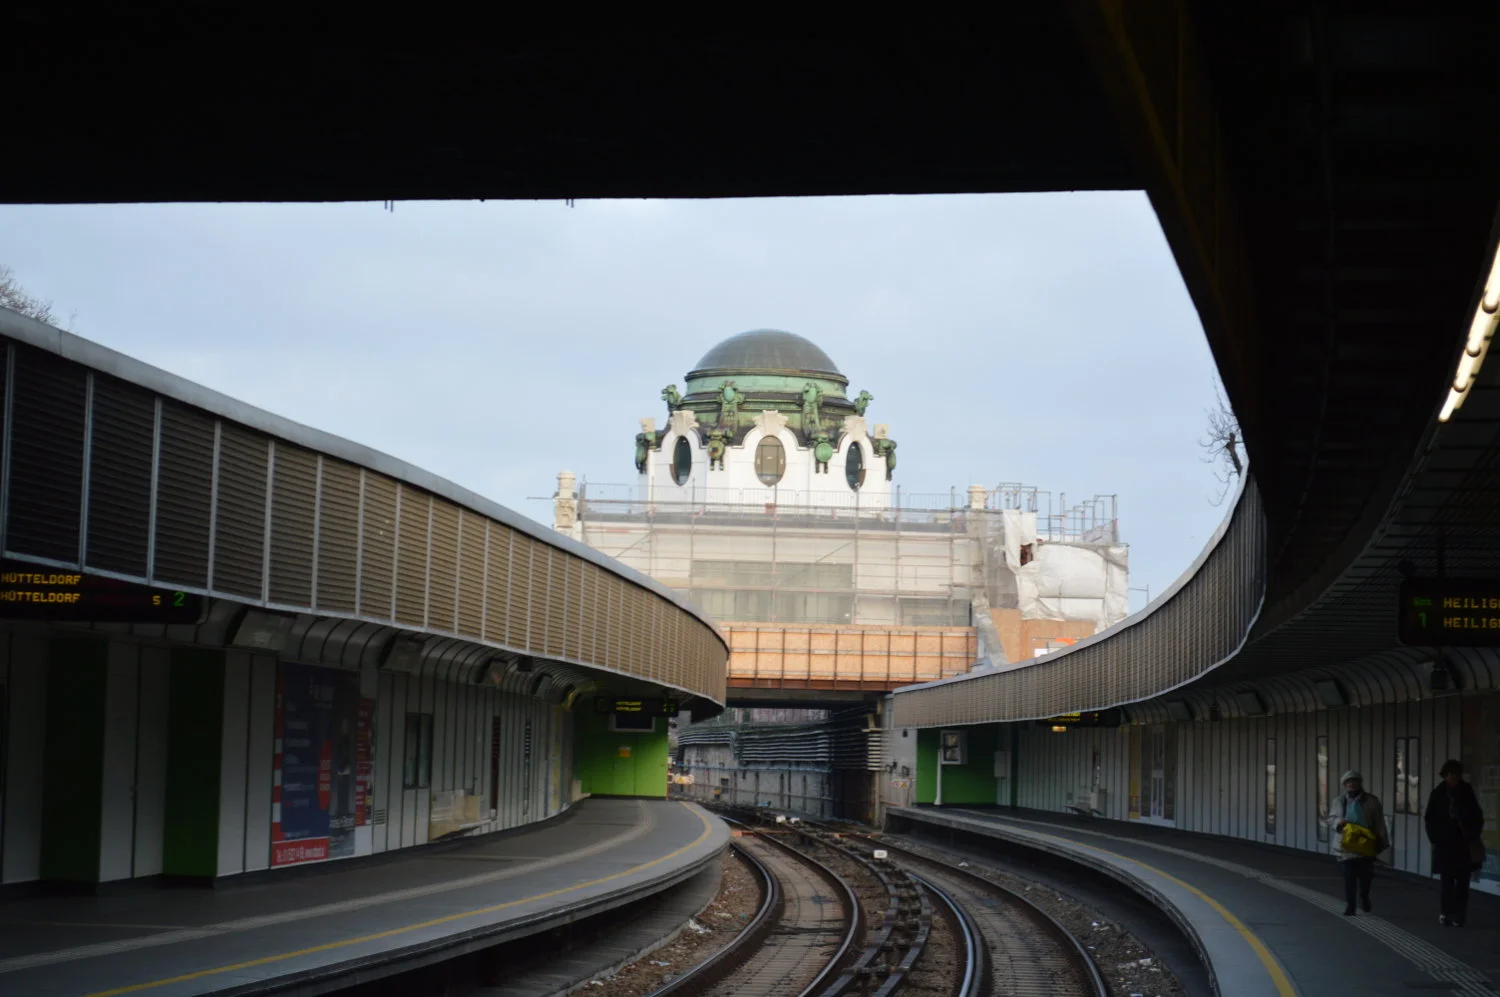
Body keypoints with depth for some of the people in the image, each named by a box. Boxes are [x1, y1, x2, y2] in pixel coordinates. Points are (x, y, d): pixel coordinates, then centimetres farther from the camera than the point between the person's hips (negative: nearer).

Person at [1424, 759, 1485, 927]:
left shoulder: (1467, 792, 2)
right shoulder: (1438, 794, 1)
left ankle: (1459, 915, 2)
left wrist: (1473, 836, -3)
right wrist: (1435, 838, -5)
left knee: (1462, 882, -1)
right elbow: (1429, 819, 5)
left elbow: (1477, 817, 8)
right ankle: (1447, 913, 7)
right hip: (1445, 845, 0)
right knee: (1447, 882, 0)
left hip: (1464, 845, 0)